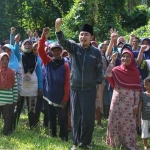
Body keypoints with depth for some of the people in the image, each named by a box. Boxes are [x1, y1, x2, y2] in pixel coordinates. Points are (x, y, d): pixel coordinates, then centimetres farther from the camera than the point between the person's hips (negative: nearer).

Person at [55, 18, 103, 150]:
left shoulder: (96, 52, 0)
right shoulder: (74, 48, 0)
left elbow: (99, 71, 4)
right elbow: (62, 41, -17)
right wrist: (58, 28, -35)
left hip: (90, 89, -1)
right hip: (75, 88, 1)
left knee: (88, 116, 1)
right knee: (76, 116, 7)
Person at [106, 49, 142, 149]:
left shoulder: (135, 72, 1)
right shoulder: (117, 70, 2)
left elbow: (137, 89, 1)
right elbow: (108, 74, -19)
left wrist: (136, 104, -4)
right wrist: (113, 60, -18)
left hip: (129, 102, 0)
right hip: (118, 100, 1)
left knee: (129, 122, 2)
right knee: (116, 121, 3)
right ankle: (117, 142, 16)